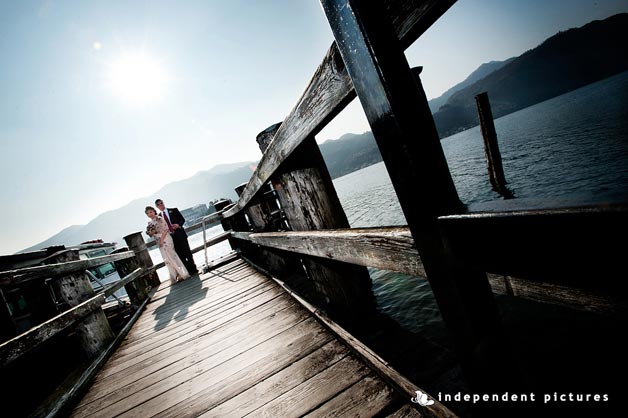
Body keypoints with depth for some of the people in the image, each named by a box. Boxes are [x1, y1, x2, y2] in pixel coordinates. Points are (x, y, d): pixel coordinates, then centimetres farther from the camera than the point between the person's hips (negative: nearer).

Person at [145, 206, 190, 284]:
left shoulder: (159, 219, -8)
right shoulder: (150, 223, 13)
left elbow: (166, 229, -14)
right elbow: (151, 234, 17)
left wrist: (161, 239, -18)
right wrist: (151, 233, -6)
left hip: (166, 240, -7)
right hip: (160, 243, 7)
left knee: (172, 257, -5)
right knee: (167, 260, 9)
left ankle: (182, 274, 3)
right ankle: (175, 276, 16)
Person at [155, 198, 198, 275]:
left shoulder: (173, 210, 4)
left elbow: (182, 219, 3)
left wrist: (178, 224, -14)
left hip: (180, 234, -2)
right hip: (171, 237, 2)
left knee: (187, 252, 1)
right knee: (180, 255, 4)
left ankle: (193, 269, 11)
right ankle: (188, 270, 12)